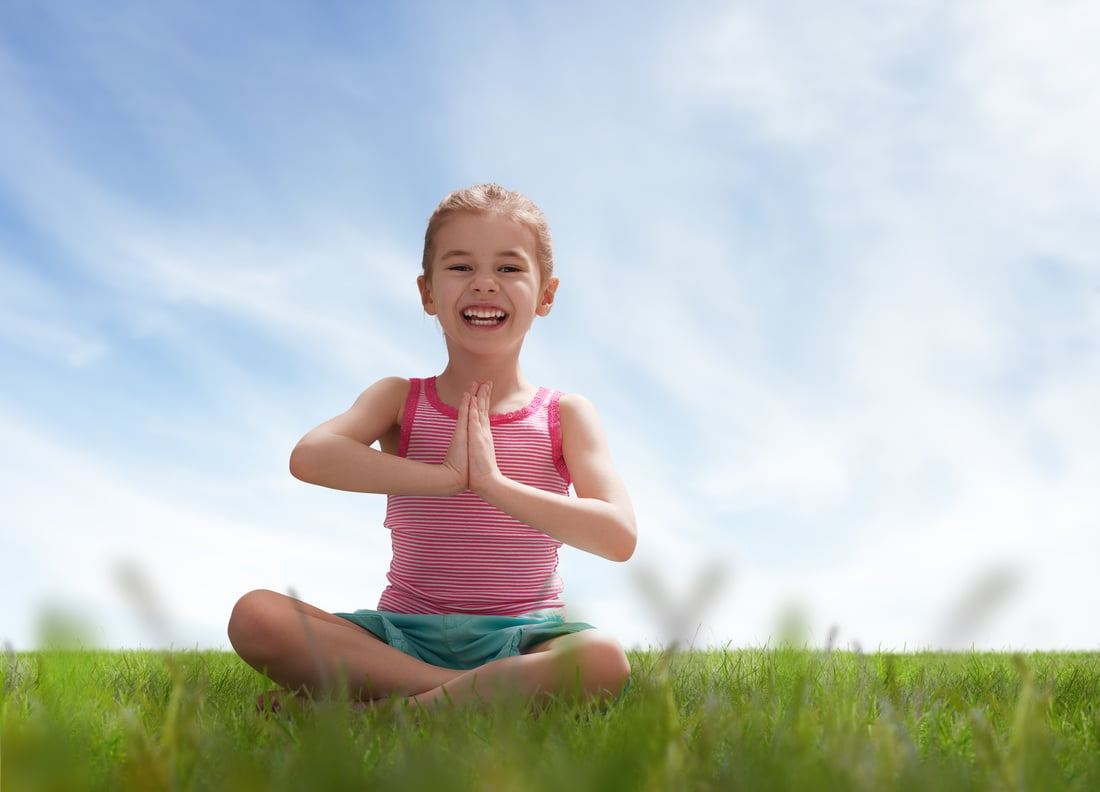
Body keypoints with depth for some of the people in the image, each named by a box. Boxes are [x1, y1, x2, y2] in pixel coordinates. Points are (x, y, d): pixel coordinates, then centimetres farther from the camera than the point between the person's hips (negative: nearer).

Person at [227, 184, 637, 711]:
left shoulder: (564, 416, 4)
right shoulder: (400, 400, 5)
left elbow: (619, 537, -12)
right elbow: (308, 457, -17)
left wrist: (494, 483, -19)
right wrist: (444, 476, -22)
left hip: (521, 637, -1)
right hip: (405, 635, 1)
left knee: (605, 659, -35)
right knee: (255, 616, -23)